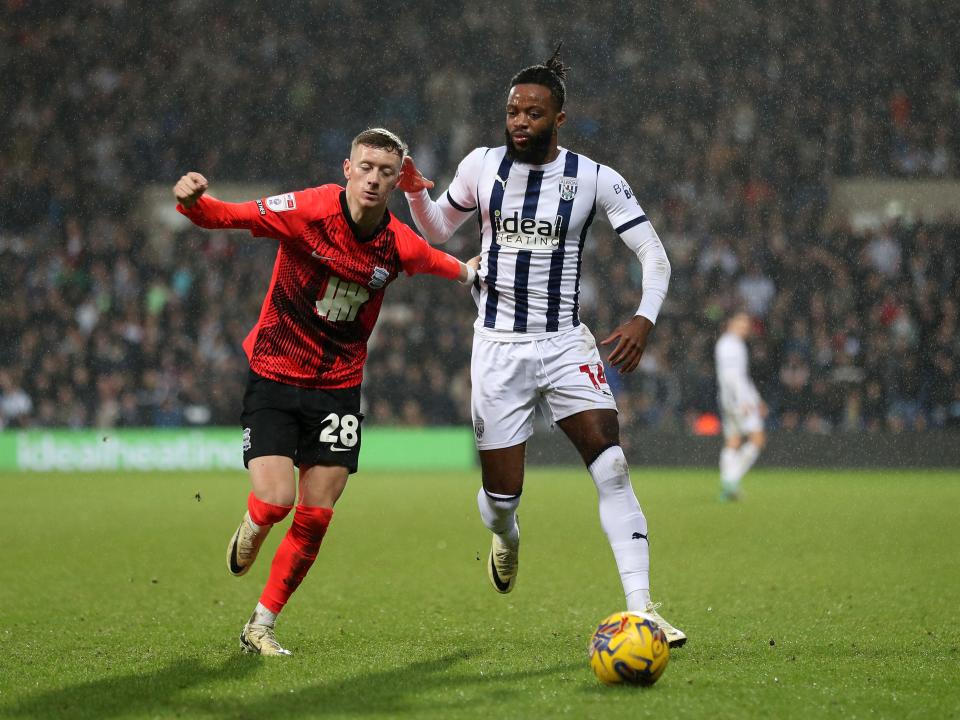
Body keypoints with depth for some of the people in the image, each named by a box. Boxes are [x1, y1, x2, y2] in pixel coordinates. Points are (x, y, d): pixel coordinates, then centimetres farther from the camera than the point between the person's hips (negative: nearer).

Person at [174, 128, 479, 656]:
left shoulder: (401, 247, -6)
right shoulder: (309, 211, -16)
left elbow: (439, 262, 19)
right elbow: (227, 216, -21)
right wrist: (192, 201, -39)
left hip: (338, 388, 3)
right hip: (273, 376, -3)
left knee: (315, 518, -1)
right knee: (275, 501, -16)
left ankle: (260, 626, 16)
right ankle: (249, 533, 23)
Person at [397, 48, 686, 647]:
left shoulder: (595, 179, -5)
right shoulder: (482, 166, 1)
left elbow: (653, 254, -5)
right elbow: (438, 230, 18)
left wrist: (644, 319, -22)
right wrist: (415, 195, -3)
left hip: (565, 343, -1)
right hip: (498, 346, 1)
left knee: (613, 470, -18)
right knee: (501, 495, 1)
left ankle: (641, 609, -18)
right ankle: (506, 536, 41)